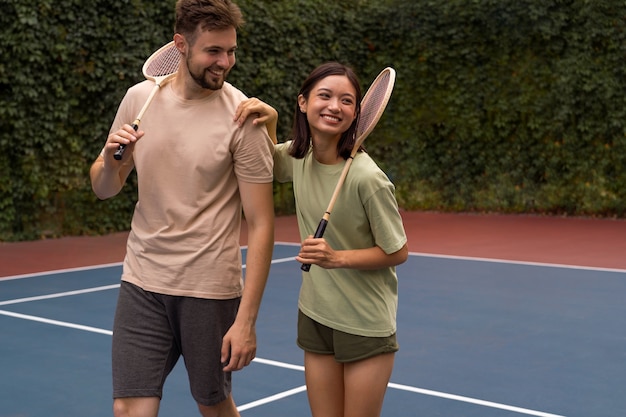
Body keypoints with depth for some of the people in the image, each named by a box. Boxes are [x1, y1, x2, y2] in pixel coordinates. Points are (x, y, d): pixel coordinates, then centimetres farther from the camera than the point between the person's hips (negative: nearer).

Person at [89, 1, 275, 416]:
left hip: (211, 288, -3)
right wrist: (110, 161, -14)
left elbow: (261, 225, -12)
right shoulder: (140, 97, 0)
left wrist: (246, 320, -16)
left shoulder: (243, 117, -12)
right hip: (142, 284, 3)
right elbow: (104, 189, 10)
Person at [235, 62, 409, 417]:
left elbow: (398, 252, -12)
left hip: (365, 327, -5)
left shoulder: (366, 178, -22)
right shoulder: (299, 156, -5)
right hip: (315, 317, 5)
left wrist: (337, 258, -25)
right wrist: (269, 120, 0)